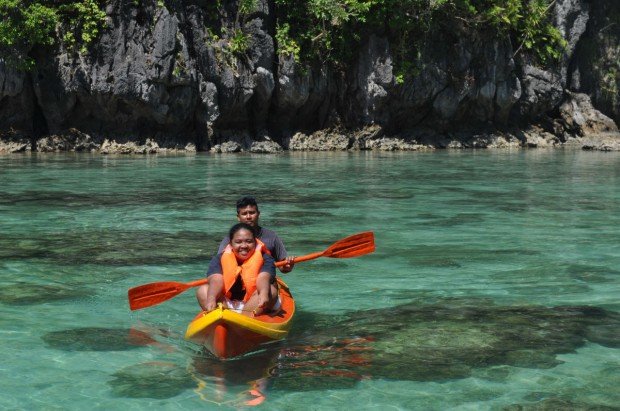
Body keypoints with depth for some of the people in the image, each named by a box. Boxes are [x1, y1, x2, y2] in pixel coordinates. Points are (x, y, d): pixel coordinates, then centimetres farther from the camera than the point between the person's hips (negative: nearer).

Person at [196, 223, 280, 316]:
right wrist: (211, 299, -42)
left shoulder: (265, 259, -4)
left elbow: (263, 279, -25)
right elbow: (216, 281, -20)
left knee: (271, 290, -28)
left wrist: (263, 293, -50)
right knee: (202, 290, -18)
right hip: (225, 305, 2)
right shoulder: (219, 259, -1)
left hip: (255, 307, -2)